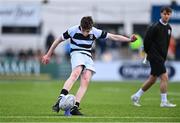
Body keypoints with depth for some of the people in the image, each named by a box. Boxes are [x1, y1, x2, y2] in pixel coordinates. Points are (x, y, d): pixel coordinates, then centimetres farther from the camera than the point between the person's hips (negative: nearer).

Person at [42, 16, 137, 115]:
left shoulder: (95, 32, -2)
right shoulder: (73, 30, -9)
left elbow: (113, 37, 4)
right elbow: (58, 40, 3)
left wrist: (129, 39, -4)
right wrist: (48, 55, 7)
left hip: (88, 56, 4)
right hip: (76, 53, -4)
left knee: (86, 81, -18)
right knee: (76, 73, -33)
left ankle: (75, 107, -25)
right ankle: (60, 99, -46)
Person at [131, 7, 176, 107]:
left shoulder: (169, 28, 11)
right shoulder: (155, 27, -14)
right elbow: (147, 40, -10)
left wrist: (164, 56, 15)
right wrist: (149, 53, -1)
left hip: (161, 57, 8)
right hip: (155, 57, -8)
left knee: (152, 80, 12)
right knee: (164, 77, -12)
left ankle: (136, 96, 24)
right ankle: (164, 102, -7)